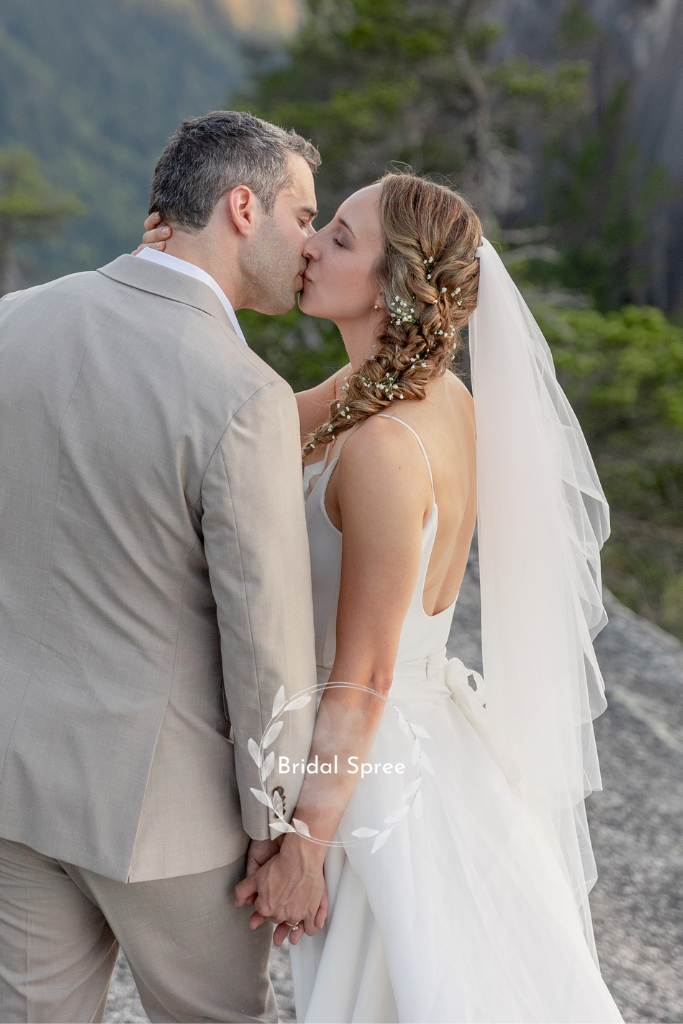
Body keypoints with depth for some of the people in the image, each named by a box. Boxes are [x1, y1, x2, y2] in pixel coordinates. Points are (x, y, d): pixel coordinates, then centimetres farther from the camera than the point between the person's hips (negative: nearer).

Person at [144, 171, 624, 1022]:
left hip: (379, 761, -9)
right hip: (435, 732, 9)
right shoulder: (441, 396, -2)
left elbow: (361, 682, -22)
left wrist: (302, 848, -14)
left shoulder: (386, 447, -28)